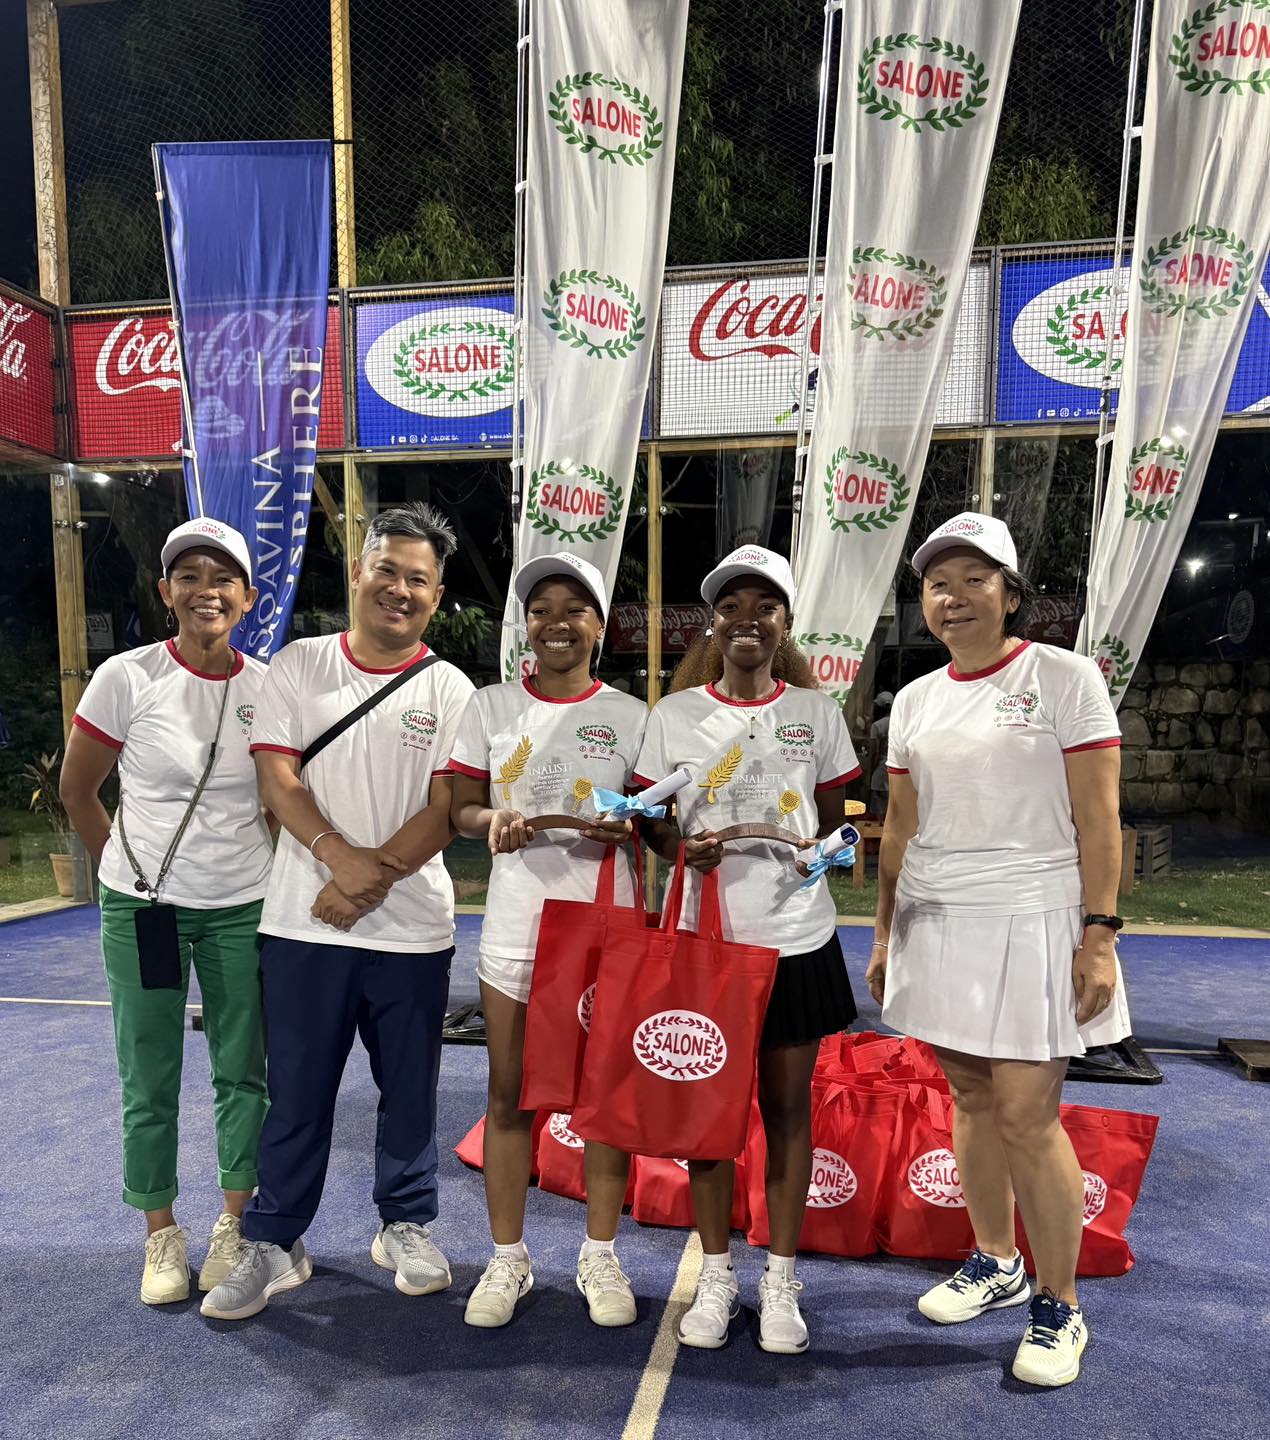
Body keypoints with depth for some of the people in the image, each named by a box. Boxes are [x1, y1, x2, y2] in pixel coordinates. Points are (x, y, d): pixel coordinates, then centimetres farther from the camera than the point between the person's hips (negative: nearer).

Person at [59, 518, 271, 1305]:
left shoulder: (270, 687, -4)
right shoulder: (126, 678, -10)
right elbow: (78, 790, 2)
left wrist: (269, 872, 5)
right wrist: (132, 869, 6)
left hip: (242, 908, 2)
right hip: (144, 907, -2)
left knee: (244, 1071, 10)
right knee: (150, 1082, 8)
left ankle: (233, 1226, 29)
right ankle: (162, 1235, 28)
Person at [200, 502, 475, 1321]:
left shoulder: (450, 690, 1)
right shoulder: (300, 665, 4)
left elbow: (447, 809, -6)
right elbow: (278, 778, -4)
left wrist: (373, 882, -16)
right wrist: (343, 856, -19)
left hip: (412, 926, 0)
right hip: (304, 921, 0)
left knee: (411, 1089, 13)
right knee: (297, 1091, 11)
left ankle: (408, 1229, 33)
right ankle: (274, 1244, 28)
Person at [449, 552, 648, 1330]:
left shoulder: (631, 716, 1)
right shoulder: (491, 707, 3)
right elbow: (461, 809, 5)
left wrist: (627, 829, -18)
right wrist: (493, 820, -17)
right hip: (515, 918, 1)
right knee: (510, 1091, 9)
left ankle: (601, 1256, 26)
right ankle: (508, 1258, 26)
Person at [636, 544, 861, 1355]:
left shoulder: (816, 712, 2)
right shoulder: (676, 714, 0)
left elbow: (833, 819, 10)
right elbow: (652, 823, 5)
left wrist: (826, 848, -12)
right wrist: (682, 848, -17)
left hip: (798, 937, 1)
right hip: (706, 936, 0)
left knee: (787, 1105, 11)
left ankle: (781, 1281, 28)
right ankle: (716, 1277, 28)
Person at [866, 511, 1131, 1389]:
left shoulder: (1064, 677, -5)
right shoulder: (915, 701, 9)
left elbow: (1099, 818, -8)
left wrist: (1100, 932, -13)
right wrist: (885, 933, 12)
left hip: (1030, 922, -5)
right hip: (937, 924, 5)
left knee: (1026, 1115, -3)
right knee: (972, 1098, 13)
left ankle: (1061, 1307, 17)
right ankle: (996, 1264, 33)